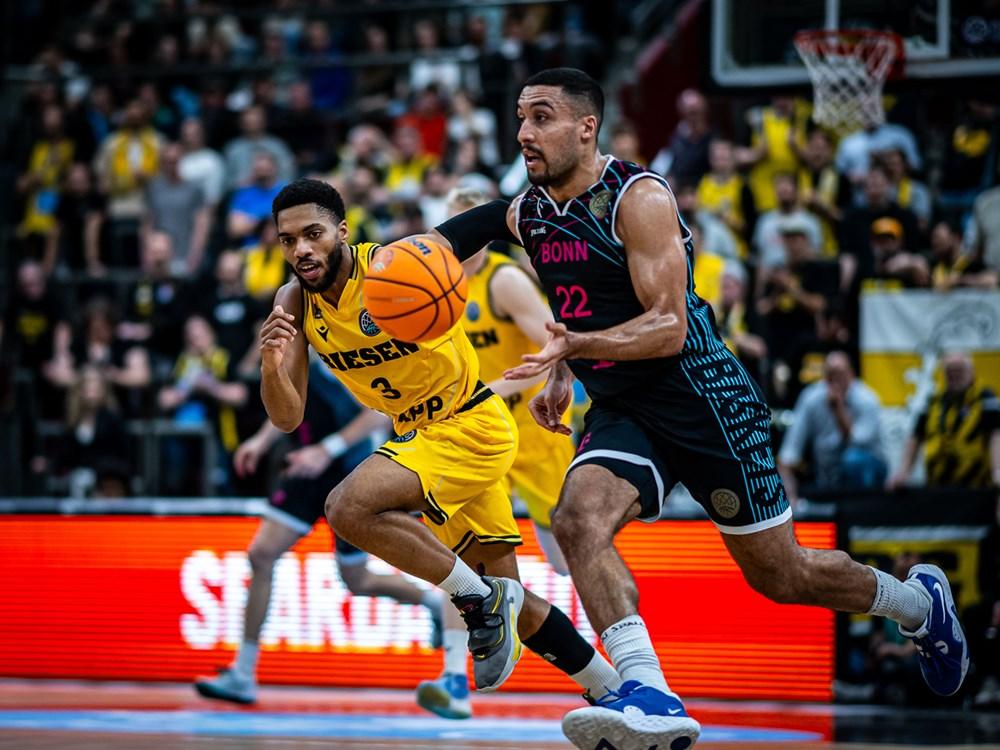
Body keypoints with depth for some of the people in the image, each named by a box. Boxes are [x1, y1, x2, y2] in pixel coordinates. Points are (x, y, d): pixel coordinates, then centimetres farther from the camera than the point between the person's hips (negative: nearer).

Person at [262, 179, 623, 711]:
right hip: (420, 433, 8)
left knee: (349, 508, -27)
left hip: (472, 425, -7)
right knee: (513, 607, 12)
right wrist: (271, 366, -28)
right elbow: (287, 418, -5)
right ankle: (613, 691, 28)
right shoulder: (294, 304, -3)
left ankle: (483, 600, -14)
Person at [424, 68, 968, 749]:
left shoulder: (639, 198, -18)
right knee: (579, 520, -27)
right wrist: (559, 377, 10)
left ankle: (922, 602, 34)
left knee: (779, 575, 6)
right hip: (620, 411, 6)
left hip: (703, 399, -6)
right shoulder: (526, 215, 5)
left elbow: (668, 327, -22)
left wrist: (572, 346, -34)